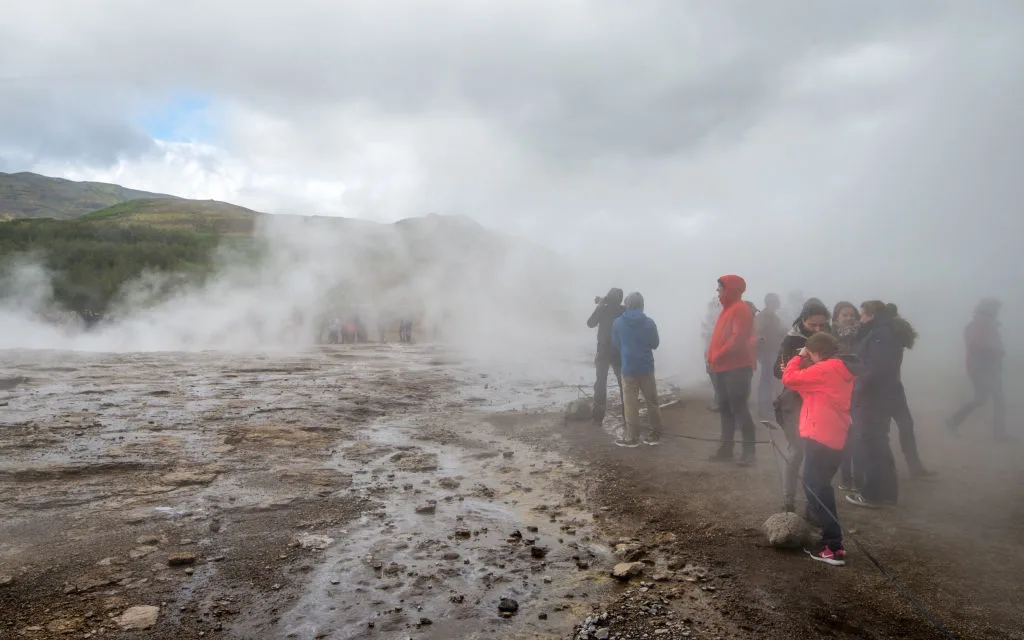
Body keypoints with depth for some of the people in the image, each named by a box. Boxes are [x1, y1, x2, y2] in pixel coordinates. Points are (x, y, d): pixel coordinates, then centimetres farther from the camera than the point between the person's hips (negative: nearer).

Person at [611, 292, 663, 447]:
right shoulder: (649, 323, -7)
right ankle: (655, 434, 19)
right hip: (646, 367, 2)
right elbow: (655, 344, 5)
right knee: (652, 401, 13)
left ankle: (632, 437, 5)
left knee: (630, 403, 3)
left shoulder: (617, 323, -7)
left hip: (628, 368, -1)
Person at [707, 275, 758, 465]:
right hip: (723, 369, 10)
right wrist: (712, 358, 8)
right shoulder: (727, 309, 19)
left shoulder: (740, 309, -11)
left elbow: (738, 338, -22)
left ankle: (749, 451, 3)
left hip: (737, 368, -10)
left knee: (740, 409, -5)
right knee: (726, 410, 12)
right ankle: (726, 448, 19)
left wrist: (717, 357, -16)